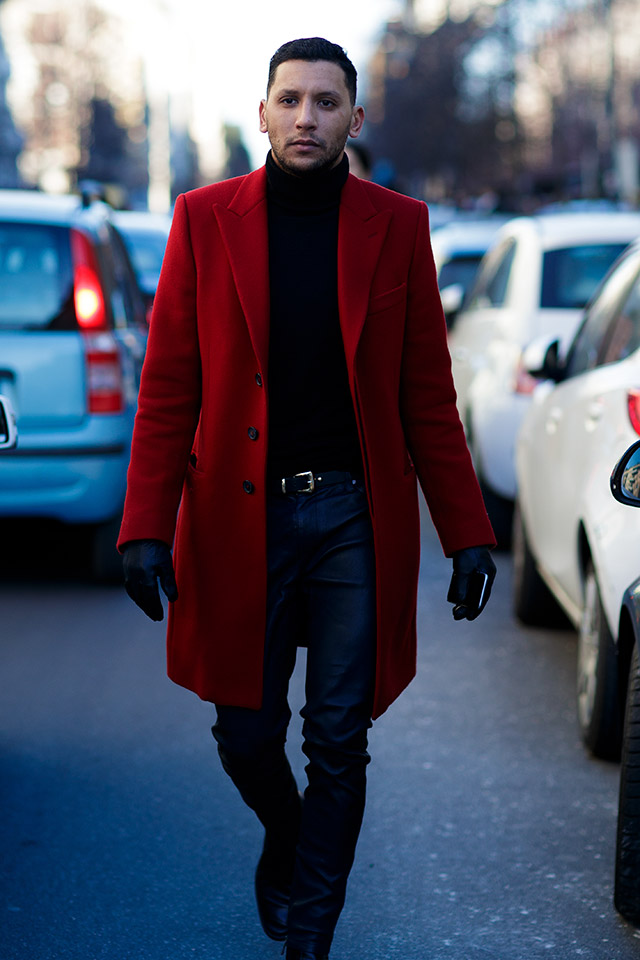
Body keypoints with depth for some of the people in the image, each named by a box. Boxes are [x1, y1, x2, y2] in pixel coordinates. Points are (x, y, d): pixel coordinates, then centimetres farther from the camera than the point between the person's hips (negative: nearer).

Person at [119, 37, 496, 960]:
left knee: (339, 744, 3)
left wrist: (467, 531, 0)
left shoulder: (397, 226, 3)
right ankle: (285, 838, 40)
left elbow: (427, 393, 4)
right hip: (239, 517, 0)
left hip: (355, 517, 0)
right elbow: (167, 388, 1)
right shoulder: (206, 219, 2)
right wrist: (147, 528, -6)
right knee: (246, 733, 8)